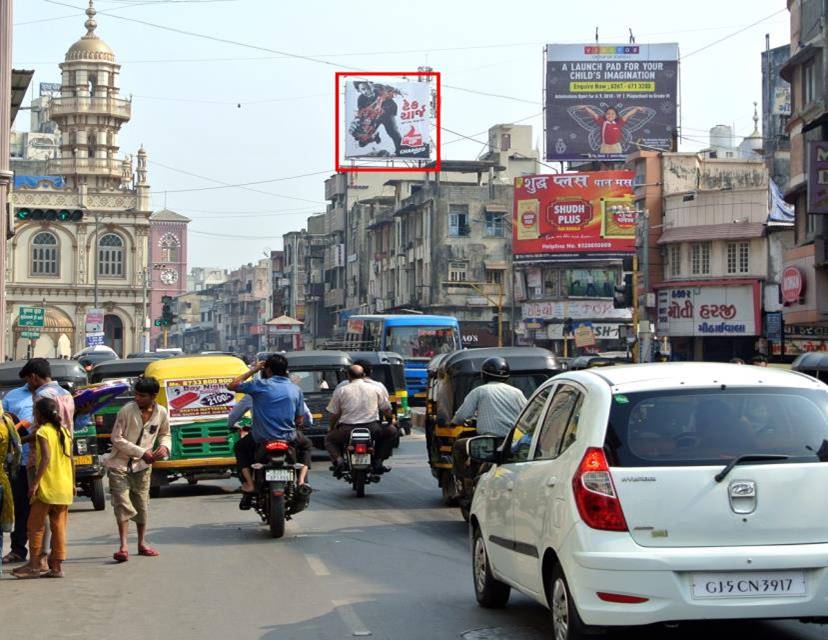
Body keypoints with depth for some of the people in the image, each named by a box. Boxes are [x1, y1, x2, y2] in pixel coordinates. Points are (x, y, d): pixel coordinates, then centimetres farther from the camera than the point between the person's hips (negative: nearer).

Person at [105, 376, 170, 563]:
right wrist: (142, 452, -18)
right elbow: (116, 438, -14)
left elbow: (165, 434, 14)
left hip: (142, 466, 4)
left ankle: (142, 544, 24)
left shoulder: (161, 413, -4)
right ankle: (123, 547, -12)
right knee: (123, 504, -11)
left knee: (142, 505, 11)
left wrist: (164, 446, -11)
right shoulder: (127, 410, -15)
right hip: (119, 464, -4)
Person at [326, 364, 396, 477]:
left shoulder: (341, 390, 5)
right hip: (372, 429, 0)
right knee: (391, 431, 28)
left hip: (347, 430, 0)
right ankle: (378, 460, 13)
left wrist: (331, 428, 26)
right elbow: (387, 409, 15)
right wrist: (392, 418, 37)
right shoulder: (376, 388, 9)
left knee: (329, 439, 29)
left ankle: (338, 459, -2)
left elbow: (334, 414, 7)